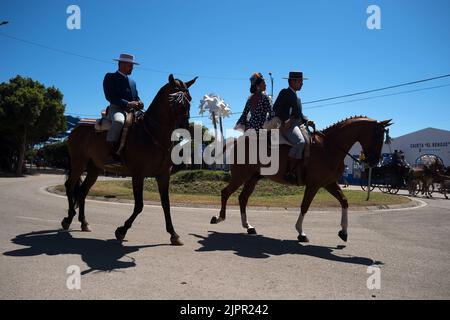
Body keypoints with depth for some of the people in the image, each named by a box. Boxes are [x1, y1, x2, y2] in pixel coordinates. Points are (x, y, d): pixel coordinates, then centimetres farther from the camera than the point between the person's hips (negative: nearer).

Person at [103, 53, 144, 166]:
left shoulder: (132, 82, 29)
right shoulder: (110, 77, 6)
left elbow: (136, 97, 24)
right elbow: (110, 96, -8)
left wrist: (139, 103, -2)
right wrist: (127, 104, -18)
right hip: (116, 109, -7)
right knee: (118, 121, -40)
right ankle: (112, 154, -38)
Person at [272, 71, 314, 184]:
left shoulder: (296, 97, 30)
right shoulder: (285, 92, 3)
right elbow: (276, 108, -10)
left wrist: (307, 121, 8)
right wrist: (285, 120, -24)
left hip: (297, 125, 10)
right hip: (287, 125, -10)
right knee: (300, 142, -32)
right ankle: (289, 173, -32)